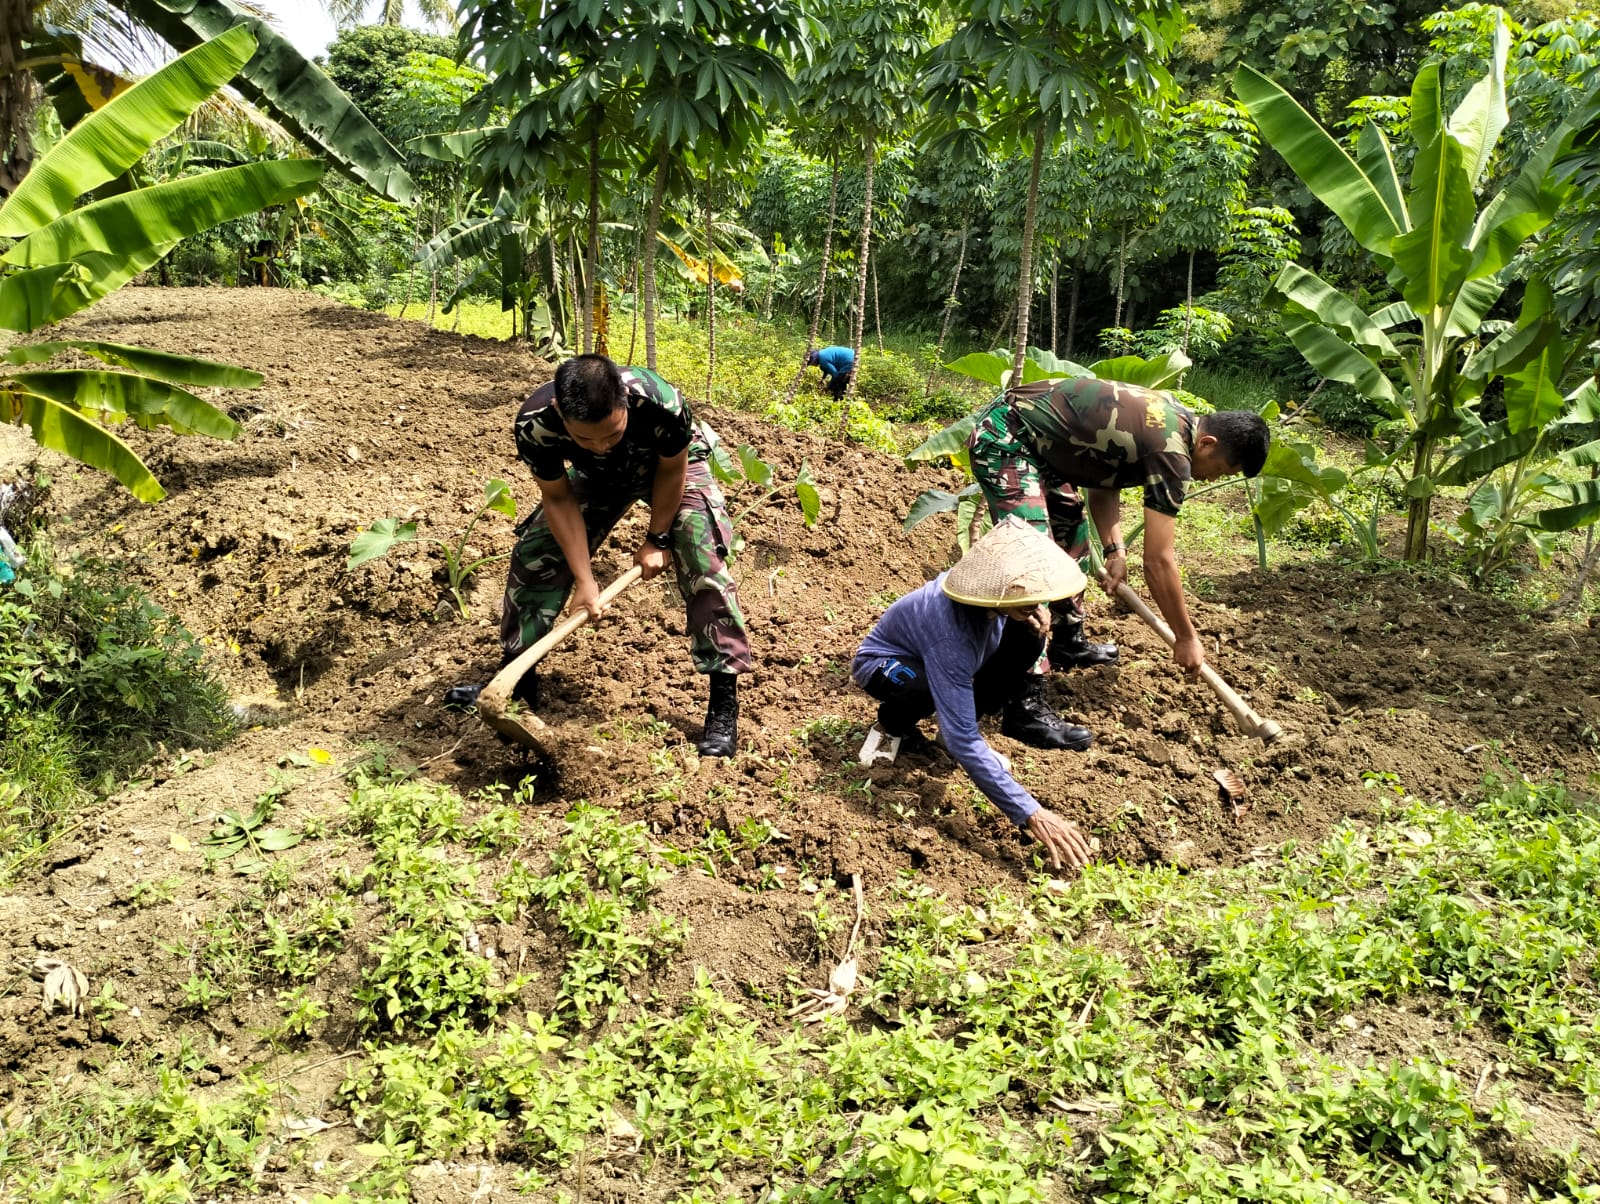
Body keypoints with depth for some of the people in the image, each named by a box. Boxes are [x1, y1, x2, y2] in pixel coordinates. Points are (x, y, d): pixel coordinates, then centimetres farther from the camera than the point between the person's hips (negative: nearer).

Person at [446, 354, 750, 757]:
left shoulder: (661, 404, -43)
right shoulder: (535, 424, -36)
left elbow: (671, 470, -20)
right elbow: (559, 499, -19)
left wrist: (657, 539, -13)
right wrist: (583, 579, -21)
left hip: (674, 464, -3)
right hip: (598, 477, 3)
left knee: (703, 562, -21)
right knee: (533, 553, -3)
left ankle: (724, 701, -12)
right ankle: (517, 677, 15)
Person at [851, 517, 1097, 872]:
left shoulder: (991, 581, -24)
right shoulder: (950, 634, -42)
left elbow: (1032, 605, 4)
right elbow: (961, 741, -45)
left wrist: (1038, 612, -23)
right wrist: (1031, 814, -49)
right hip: (884, 664, -6)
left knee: (1025, 631, -17)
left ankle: (1025, 713, 3)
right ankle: (896, 720, -7)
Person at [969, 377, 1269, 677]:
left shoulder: (1170, 417, 6)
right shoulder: (1171, 451, -23)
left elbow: (1103, 482, 11)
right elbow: (1157, 561, -20)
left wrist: (1115, 551, -2)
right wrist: (1187, 638, -10)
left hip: (1036, 439, 11)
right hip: (1004, 439, -11)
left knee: (1072, 539, 20)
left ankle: (1067, 643, 34)